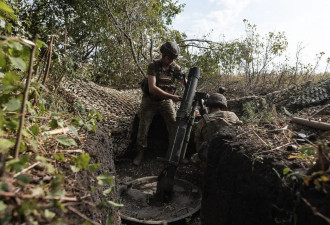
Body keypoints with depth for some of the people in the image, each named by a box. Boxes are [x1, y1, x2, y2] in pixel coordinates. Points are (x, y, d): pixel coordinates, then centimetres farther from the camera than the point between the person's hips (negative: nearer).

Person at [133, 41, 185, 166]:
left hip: (166, 101, 3)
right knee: (143, 125, -3)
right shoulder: (153, 66, -18)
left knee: (175, 125, -9)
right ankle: (140, 153, 12)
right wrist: (171, 96, -35)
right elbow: (152, 88, -30)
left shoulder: (175, 67, -7)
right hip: (150, 100, -2)